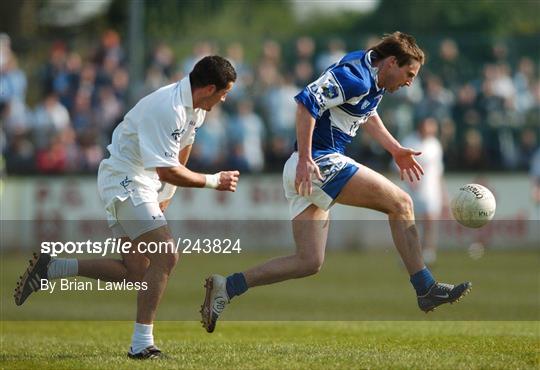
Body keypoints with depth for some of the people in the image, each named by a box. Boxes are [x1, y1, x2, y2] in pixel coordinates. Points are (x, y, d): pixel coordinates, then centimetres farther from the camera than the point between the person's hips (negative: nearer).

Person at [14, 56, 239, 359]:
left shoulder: (194, 108, 7)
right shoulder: (167, 109, -24)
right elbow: (167, 171, -24)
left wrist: (163, 200, 22)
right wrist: (213, 181, -14)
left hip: (141, 186, 10)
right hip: (125, 181, -10)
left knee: (136, 273, 6)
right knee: (166, 257, -19)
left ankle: (50, 267, 11)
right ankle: (142, 342, -18)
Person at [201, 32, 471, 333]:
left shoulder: (374, 83, 16)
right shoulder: (356, 77, -15)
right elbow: (307, 102, -24)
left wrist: (396, 150, 33)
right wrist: (305, 159, -27)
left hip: (307, 172, 10)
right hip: (321, 163, -10)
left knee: (309, 263, 7)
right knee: (401, 203, -6)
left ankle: (226, 287, 3)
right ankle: (426, 289, -1)